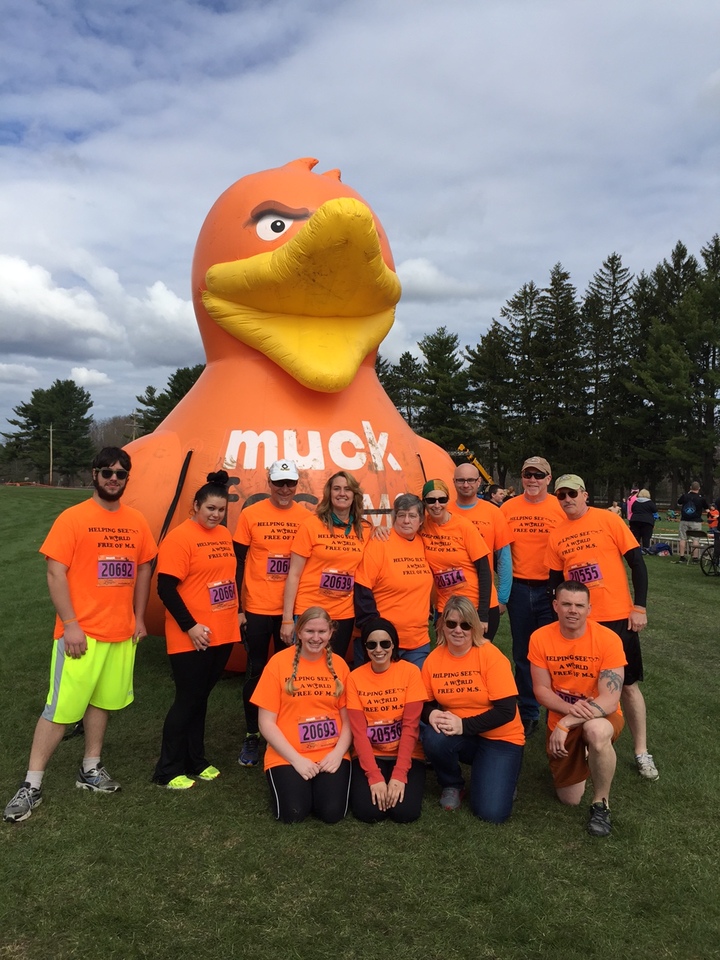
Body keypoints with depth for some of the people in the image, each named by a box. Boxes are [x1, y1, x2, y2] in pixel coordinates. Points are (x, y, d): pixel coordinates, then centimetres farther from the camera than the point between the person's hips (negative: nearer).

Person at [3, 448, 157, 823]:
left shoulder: (137, 521, 5)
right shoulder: (73, 518, -9)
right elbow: (56, 574, -11)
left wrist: (139, 618, 9)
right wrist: (70, 624, -16)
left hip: (121, 632, 5)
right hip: (81, 633, -5)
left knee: (102, 700, 17)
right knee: (60, 708, 0)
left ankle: (90, 769, 32)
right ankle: (31, 785, 14)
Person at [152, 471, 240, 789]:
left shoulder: (225, 535, 9)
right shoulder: (180, 537, -14)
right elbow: (166, 587, -18)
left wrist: (237, 611, 14)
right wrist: (190, 626, -18)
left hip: (223, 634, 7)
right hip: (191, 637, -7)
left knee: (201, 697, 17)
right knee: (188, 699, 2)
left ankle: (195, 760, 31)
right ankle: (168, 771, 18)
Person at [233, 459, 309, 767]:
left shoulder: (306, 518, 0)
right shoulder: (250, 515, -4)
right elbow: (238, 562, 0)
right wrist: (237, 608, -3)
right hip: (256, 610, -1)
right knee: (255, 672, 9)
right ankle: (251, 737, 25)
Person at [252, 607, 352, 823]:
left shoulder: (339, 665, 2)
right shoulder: (279, 662, -8)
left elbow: (348, 718, 5)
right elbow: (266, 723, -7)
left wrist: (338, 753, -11)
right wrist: (296, 759, -13)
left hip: (331, 754, 2)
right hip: (287, 756, -1)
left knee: (332, 812, -18)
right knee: (293, 813, -21)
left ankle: (321, 783, 15)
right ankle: (291, 783, 12)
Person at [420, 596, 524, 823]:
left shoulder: (491, 655, -18)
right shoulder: (433, 659, -6)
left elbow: (506, 711, -21)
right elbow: (425, 703, 3)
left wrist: (463, 725, -29)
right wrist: (431, 714, -21)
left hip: (499, 738, -3)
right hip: (459, 737, 3)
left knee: (492, 812, -18)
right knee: (434, 738, -31)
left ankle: (498, 773, 17)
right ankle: (452, 785, 3)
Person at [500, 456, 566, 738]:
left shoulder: (561, 509, -4)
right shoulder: (508, 508, 1)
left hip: (551, 588, -2)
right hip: (519, 587, 2)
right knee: (522, 654, 13)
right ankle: (527, 714, 27)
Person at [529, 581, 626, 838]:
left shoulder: (608, 639, -23)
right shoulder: (540, 638, -15)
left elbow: (610, 701, -25)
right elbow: (541, 690, -9)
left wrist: (566, 723, -31)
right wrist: (570, 708, -28)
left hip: (601, 717, -3)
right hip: (561, 720, 3)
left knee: (596, 731, -40)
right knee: (569, 800, 8)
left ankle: (601, 803, -13)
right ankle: (581, 757, 41)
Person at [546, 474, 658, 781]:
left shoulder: (608, 520, -6)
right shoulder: (556, 536, 3)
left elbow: (637, 563, -5)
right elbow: (555, 581, 11)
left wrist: (640, 607, -8)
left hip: (618, 617, -2)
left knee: (627, 683, 8)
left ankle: (641, 752, 23)